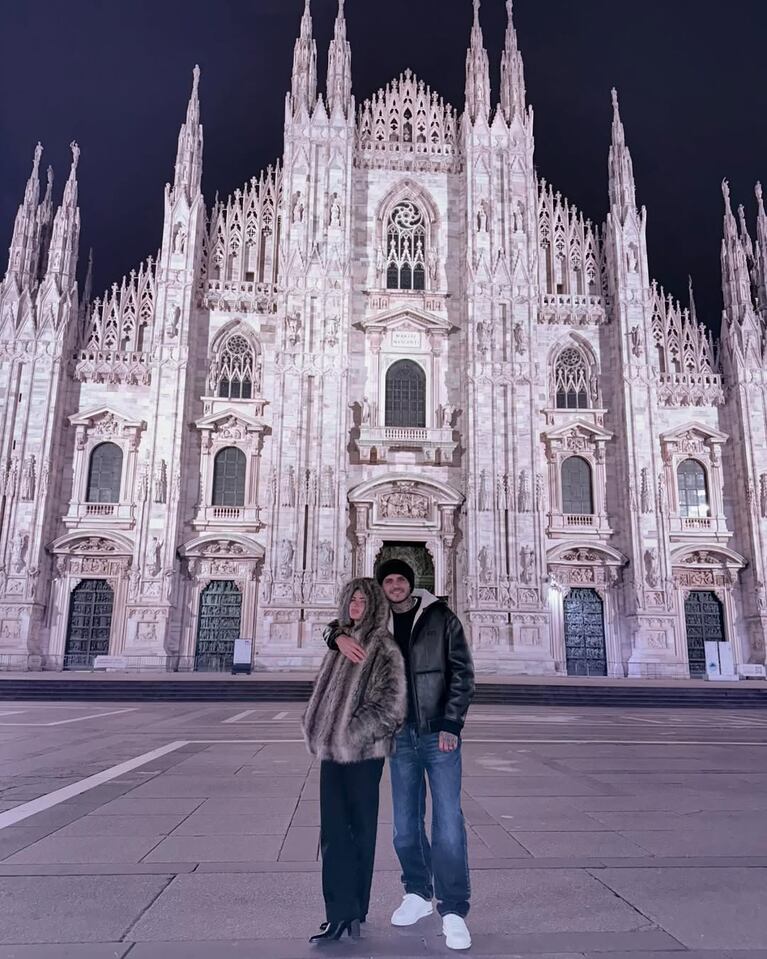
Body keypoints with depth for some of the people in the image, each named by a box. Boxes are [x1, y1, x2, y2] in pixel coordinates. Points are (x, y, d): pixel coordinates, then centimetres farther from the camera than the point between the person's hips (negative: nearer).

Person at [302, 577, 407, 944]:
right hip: (332, 749, 6)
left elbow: (391, 702, -16)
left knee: (360, 830, 7)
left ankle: (353, 911, 20)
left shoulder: (384, 648, -9)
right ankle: (340, 913, 19)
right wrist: (316, 730, 8)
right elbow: (322, 691, 20)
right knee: (333, 831, 9)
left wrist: (355, 732, -14)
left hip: (363, 752, -6)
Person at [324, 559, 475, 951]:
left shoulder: (441, 618, -2)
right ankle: (417, 894, 29)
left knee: (447, 822, -5)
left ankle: (453, 911, 5)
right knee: (405, 826, 11)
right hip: (400, 737, 3)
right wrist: (340, 635, -13)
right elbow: (336, 626, 13)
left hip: (439, 734, -3)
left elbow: (462, 672, -3)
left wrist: (451, 724, -11)